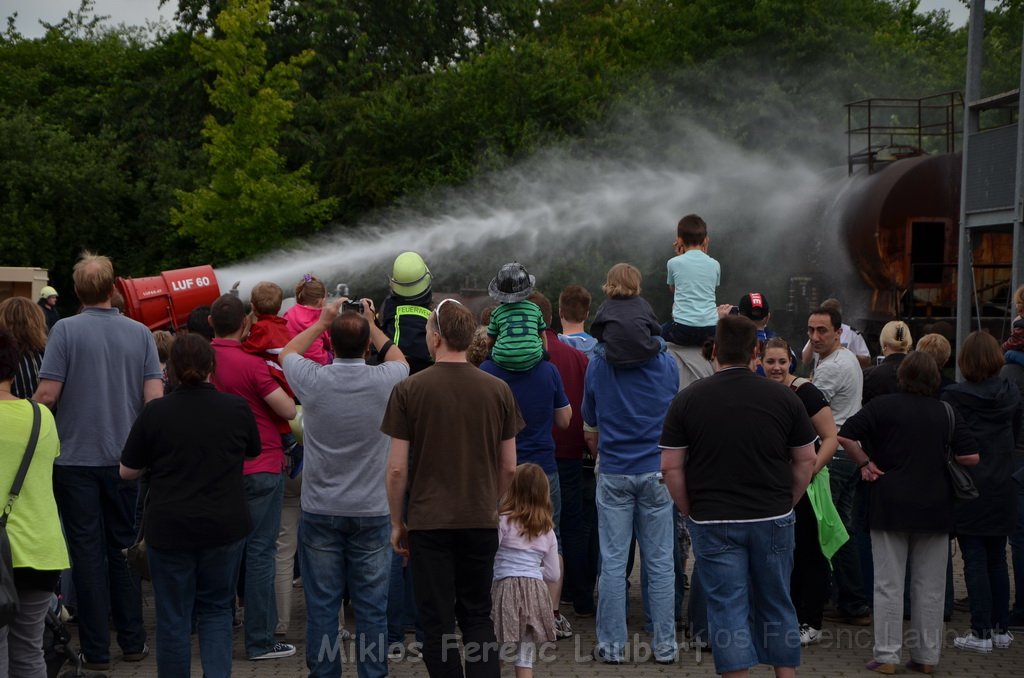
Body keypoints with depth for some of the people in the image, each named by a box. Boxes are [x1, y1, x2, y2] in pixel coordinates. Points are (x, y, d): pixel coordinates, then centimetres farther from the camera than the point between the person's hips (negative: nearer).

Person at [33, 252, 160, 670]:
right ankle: (132, 641, 16)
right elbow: (155, 397, -4)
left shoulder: (66, 330, -9)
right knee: (123, 549, 14)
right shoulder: (140, 333, 0)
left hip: (76, 458, -3)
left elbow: (47, 393, -12)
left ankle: (96, 650, 6)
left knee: (88, 553, 2)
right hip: (125, 458, 3)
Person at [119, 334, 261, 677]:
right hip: (225, 526, 2)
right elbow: (253, 453, 13)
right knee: (216, 610, 14)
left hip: (169, 529, -1)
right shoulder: (237, 408, -6)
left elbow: (127, 471, 0)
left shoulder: (154, 413, -10)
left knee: (173, 618, 9)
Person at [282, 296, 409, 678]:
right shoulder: (384, 381, -11)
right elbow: (400, 360, 17)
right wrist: (371, 324, 24)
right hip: (372, 513, 0)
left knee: (321, 604, 7)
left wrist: (322, 322, 21)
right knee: (372, 605, 7)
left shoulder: (313, 381, -11)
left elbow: (287, 353, 14)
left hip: (320, 513, 0)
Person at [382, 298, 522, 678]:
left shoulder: (409, 390, -7)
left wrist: (396, 523, 6)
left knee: (437, 622, 5)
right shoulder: (497, 390, 0)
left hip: (428, 522, -2)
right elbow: (509, 467, 5)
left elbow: (397, 468, -6)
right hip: (481, 522, 3)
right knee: (477, 616, 14)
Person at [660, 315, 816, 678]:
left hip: (713, 522, -2)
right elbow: (805, 461, 5)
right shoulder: (784, 397, 0)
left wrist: (691, 511, 6)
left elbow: (671, 467, -4)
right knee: (777, 605, 14)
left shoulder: (687, 399, -4)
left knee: (727, 607, 2)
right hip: (773, 519, 2)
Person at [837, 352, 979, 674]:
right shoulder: (947, 412, 2)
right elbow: (971, 457, -1)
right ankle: (926, 656, 13)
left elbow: (845, 436, -14)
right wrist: (940, 462, 14)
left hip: (890, 505, -2)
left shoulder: (882, 406, -5)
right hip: (935, 507, 2)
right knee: (930, 587, 9)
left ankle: (886, 656, 2)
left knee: (889, 585, 3)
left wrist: (865, 463, -1)